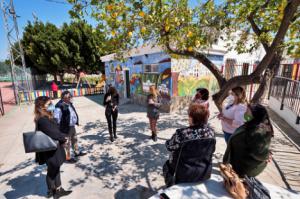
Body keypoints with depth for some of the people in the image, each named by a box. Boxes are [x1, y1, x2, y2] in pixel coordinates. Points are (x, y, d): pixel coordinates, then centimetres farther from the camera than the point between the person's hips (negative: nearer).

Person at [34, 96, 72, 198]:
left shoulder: (47, 117, 4)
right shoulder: (42, 120, -26)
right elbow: (53, 133, -29)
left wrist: (61, 136, -5)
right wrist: (63, 137, -13)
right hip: (50, 150, -9)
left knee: (56, 169, 20)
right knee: (52, 171, 13)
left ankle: (58, 189, 36)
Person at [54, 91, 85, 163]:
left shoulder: (69, 103, 7)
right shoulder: (59, 106, -23)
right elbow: (57, 118, -22)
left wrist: (76, 121, 23)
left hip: (72, 126, 10)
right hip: (66, 128, -10)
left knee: (74, 139, 23)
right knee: (67, 142, 5)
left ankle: (76, 152, 42)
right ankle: (68, 157, 22)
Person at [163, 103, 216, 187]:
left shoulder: (182, 133, -30)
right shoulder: (211, 131, -13)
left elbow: (169, 146, -14)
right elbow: (212, 150, 3)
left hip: (185, 175, -5)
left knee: (167, 165, 24)